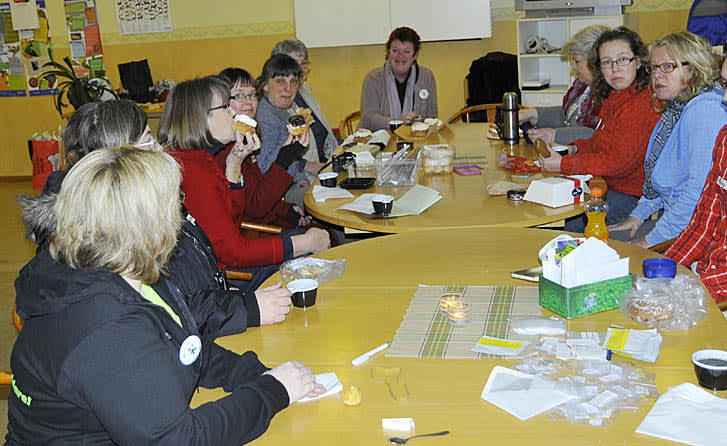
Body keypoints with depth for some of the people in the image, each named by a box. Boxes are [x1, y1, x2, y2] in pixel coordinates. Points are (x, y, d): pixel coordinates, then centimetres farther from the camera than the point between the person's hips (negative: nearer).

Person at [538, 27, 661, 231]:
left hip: (632, 197, -9)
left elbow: (620, 162, -24)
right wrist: (573, 149, 1)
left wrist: (563, 164, -19)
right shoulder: (611, 98, 10)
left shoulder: (644, 103, -21)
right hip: (607, 186, 9)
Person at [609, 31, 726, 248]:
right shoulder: (674, 109, 12)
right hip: (671, 218, 10)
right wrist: (638, 215, 13)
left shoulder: (704, 112, -20)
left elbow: (699, 190, -27)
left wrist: (652, 240, -22)